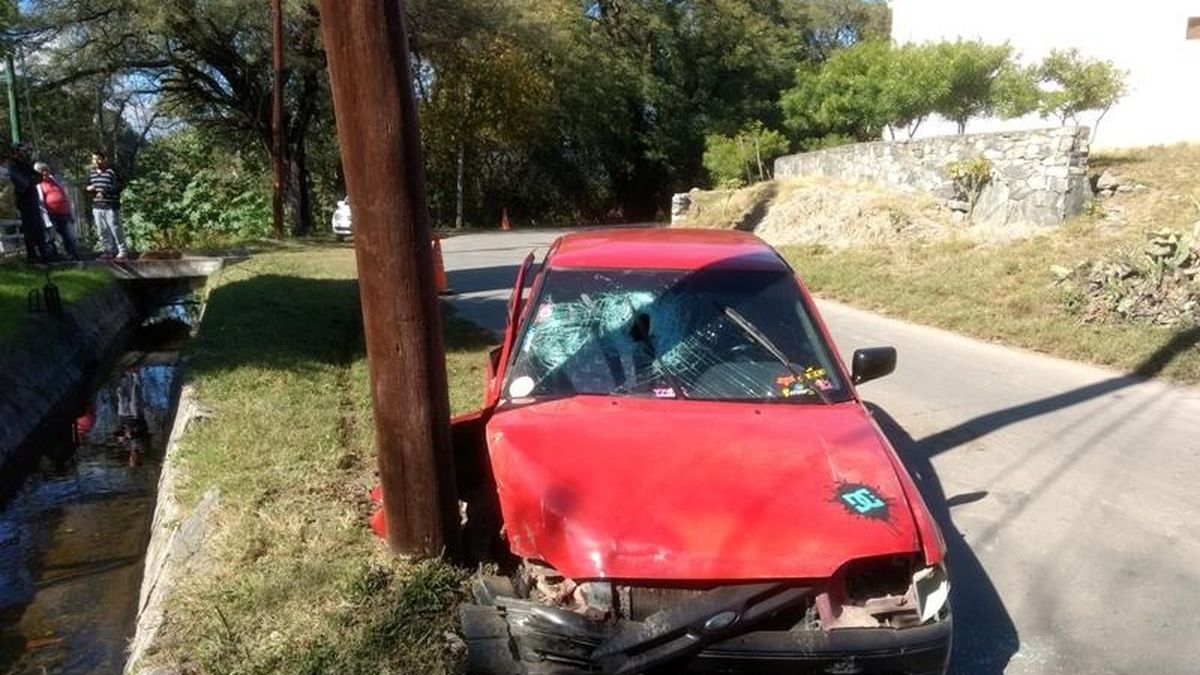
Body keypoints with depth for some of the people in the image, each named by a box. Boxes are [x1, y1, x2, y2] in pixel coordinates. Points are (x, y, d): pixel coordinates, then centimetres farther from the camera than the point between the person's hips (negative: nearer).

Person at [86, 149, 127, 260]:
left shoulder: (111, 172, -7)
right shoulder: (91, 174, 13)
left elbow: (118, 188, -11)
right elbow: (88, 186, 25)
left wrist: (104, 191, -19)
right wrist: (88, 188, 3)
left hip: (110, 207, -6)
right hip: (96, 207, 7)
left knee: (115, 229, -4)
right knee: (103, 231, 9)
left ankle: (122, 251, 4)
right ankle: (109, 250, 18)